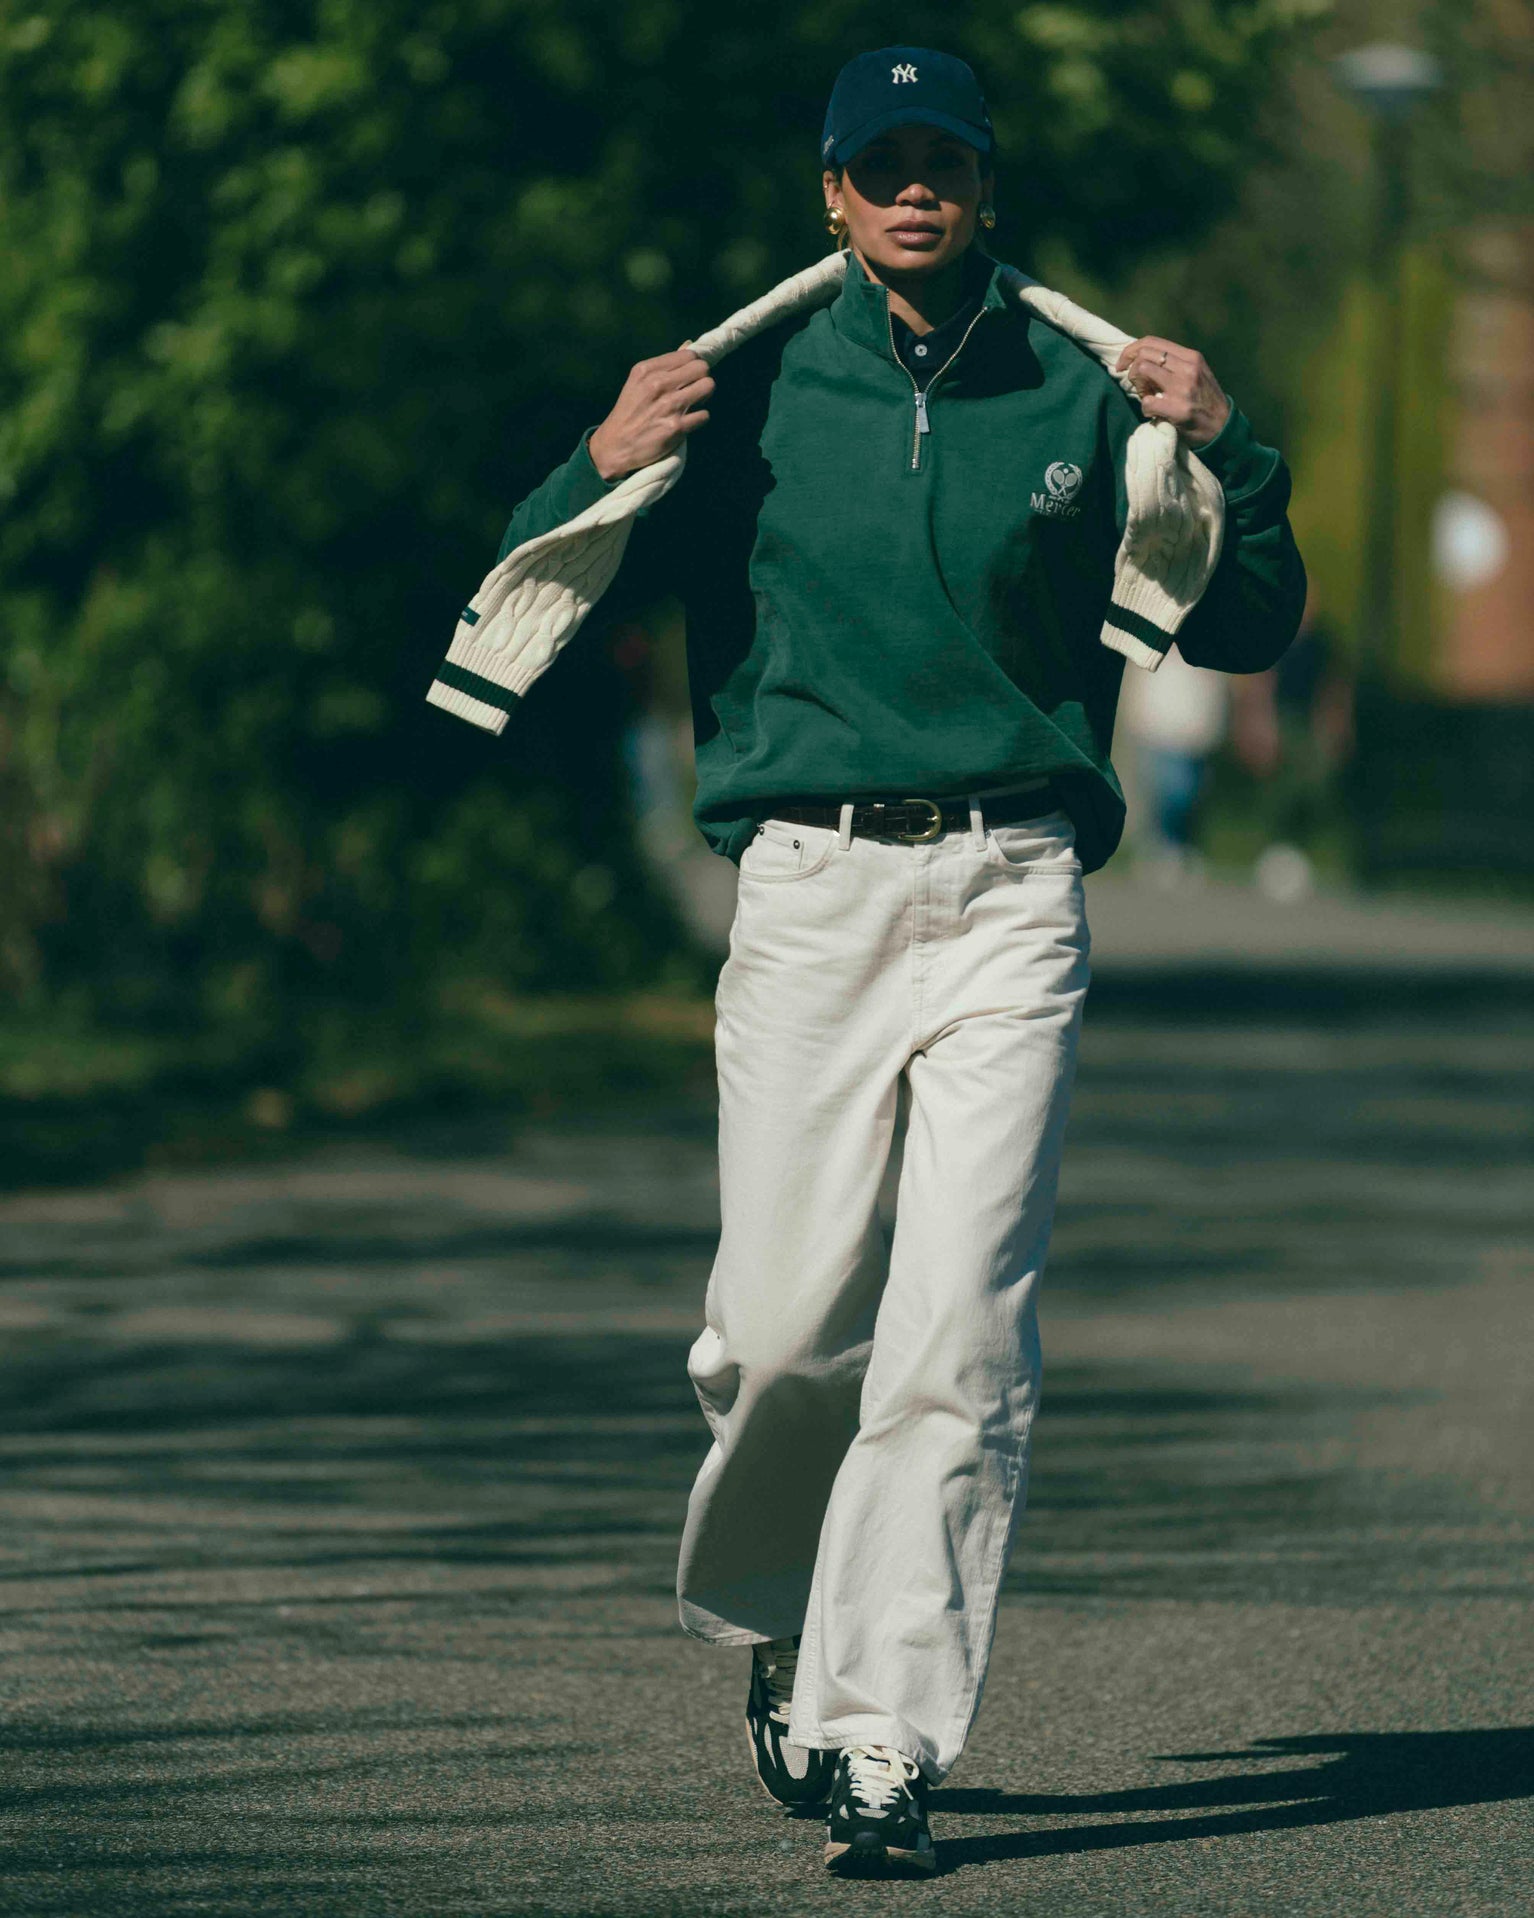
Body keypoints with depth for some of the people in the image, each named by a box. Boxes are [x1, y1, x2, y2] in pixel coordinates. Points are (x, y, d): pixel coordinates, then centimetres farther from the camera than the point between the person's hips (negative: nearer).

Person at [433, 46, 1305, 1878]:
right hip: (807, 887, 0)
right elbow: (538, 592, 10)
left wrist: (1224, 455, -5)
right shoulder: (745, 388, 7)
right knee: (784, 1321, -3)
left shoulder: (1083, 397, 9)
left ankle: (886, 1740, -8)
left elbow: (1246, 629, 12)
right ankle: (775, 1620, 27)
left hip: (1010, 898, 0)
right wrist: (604, 469, -10)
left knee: (959, 1329, -10)